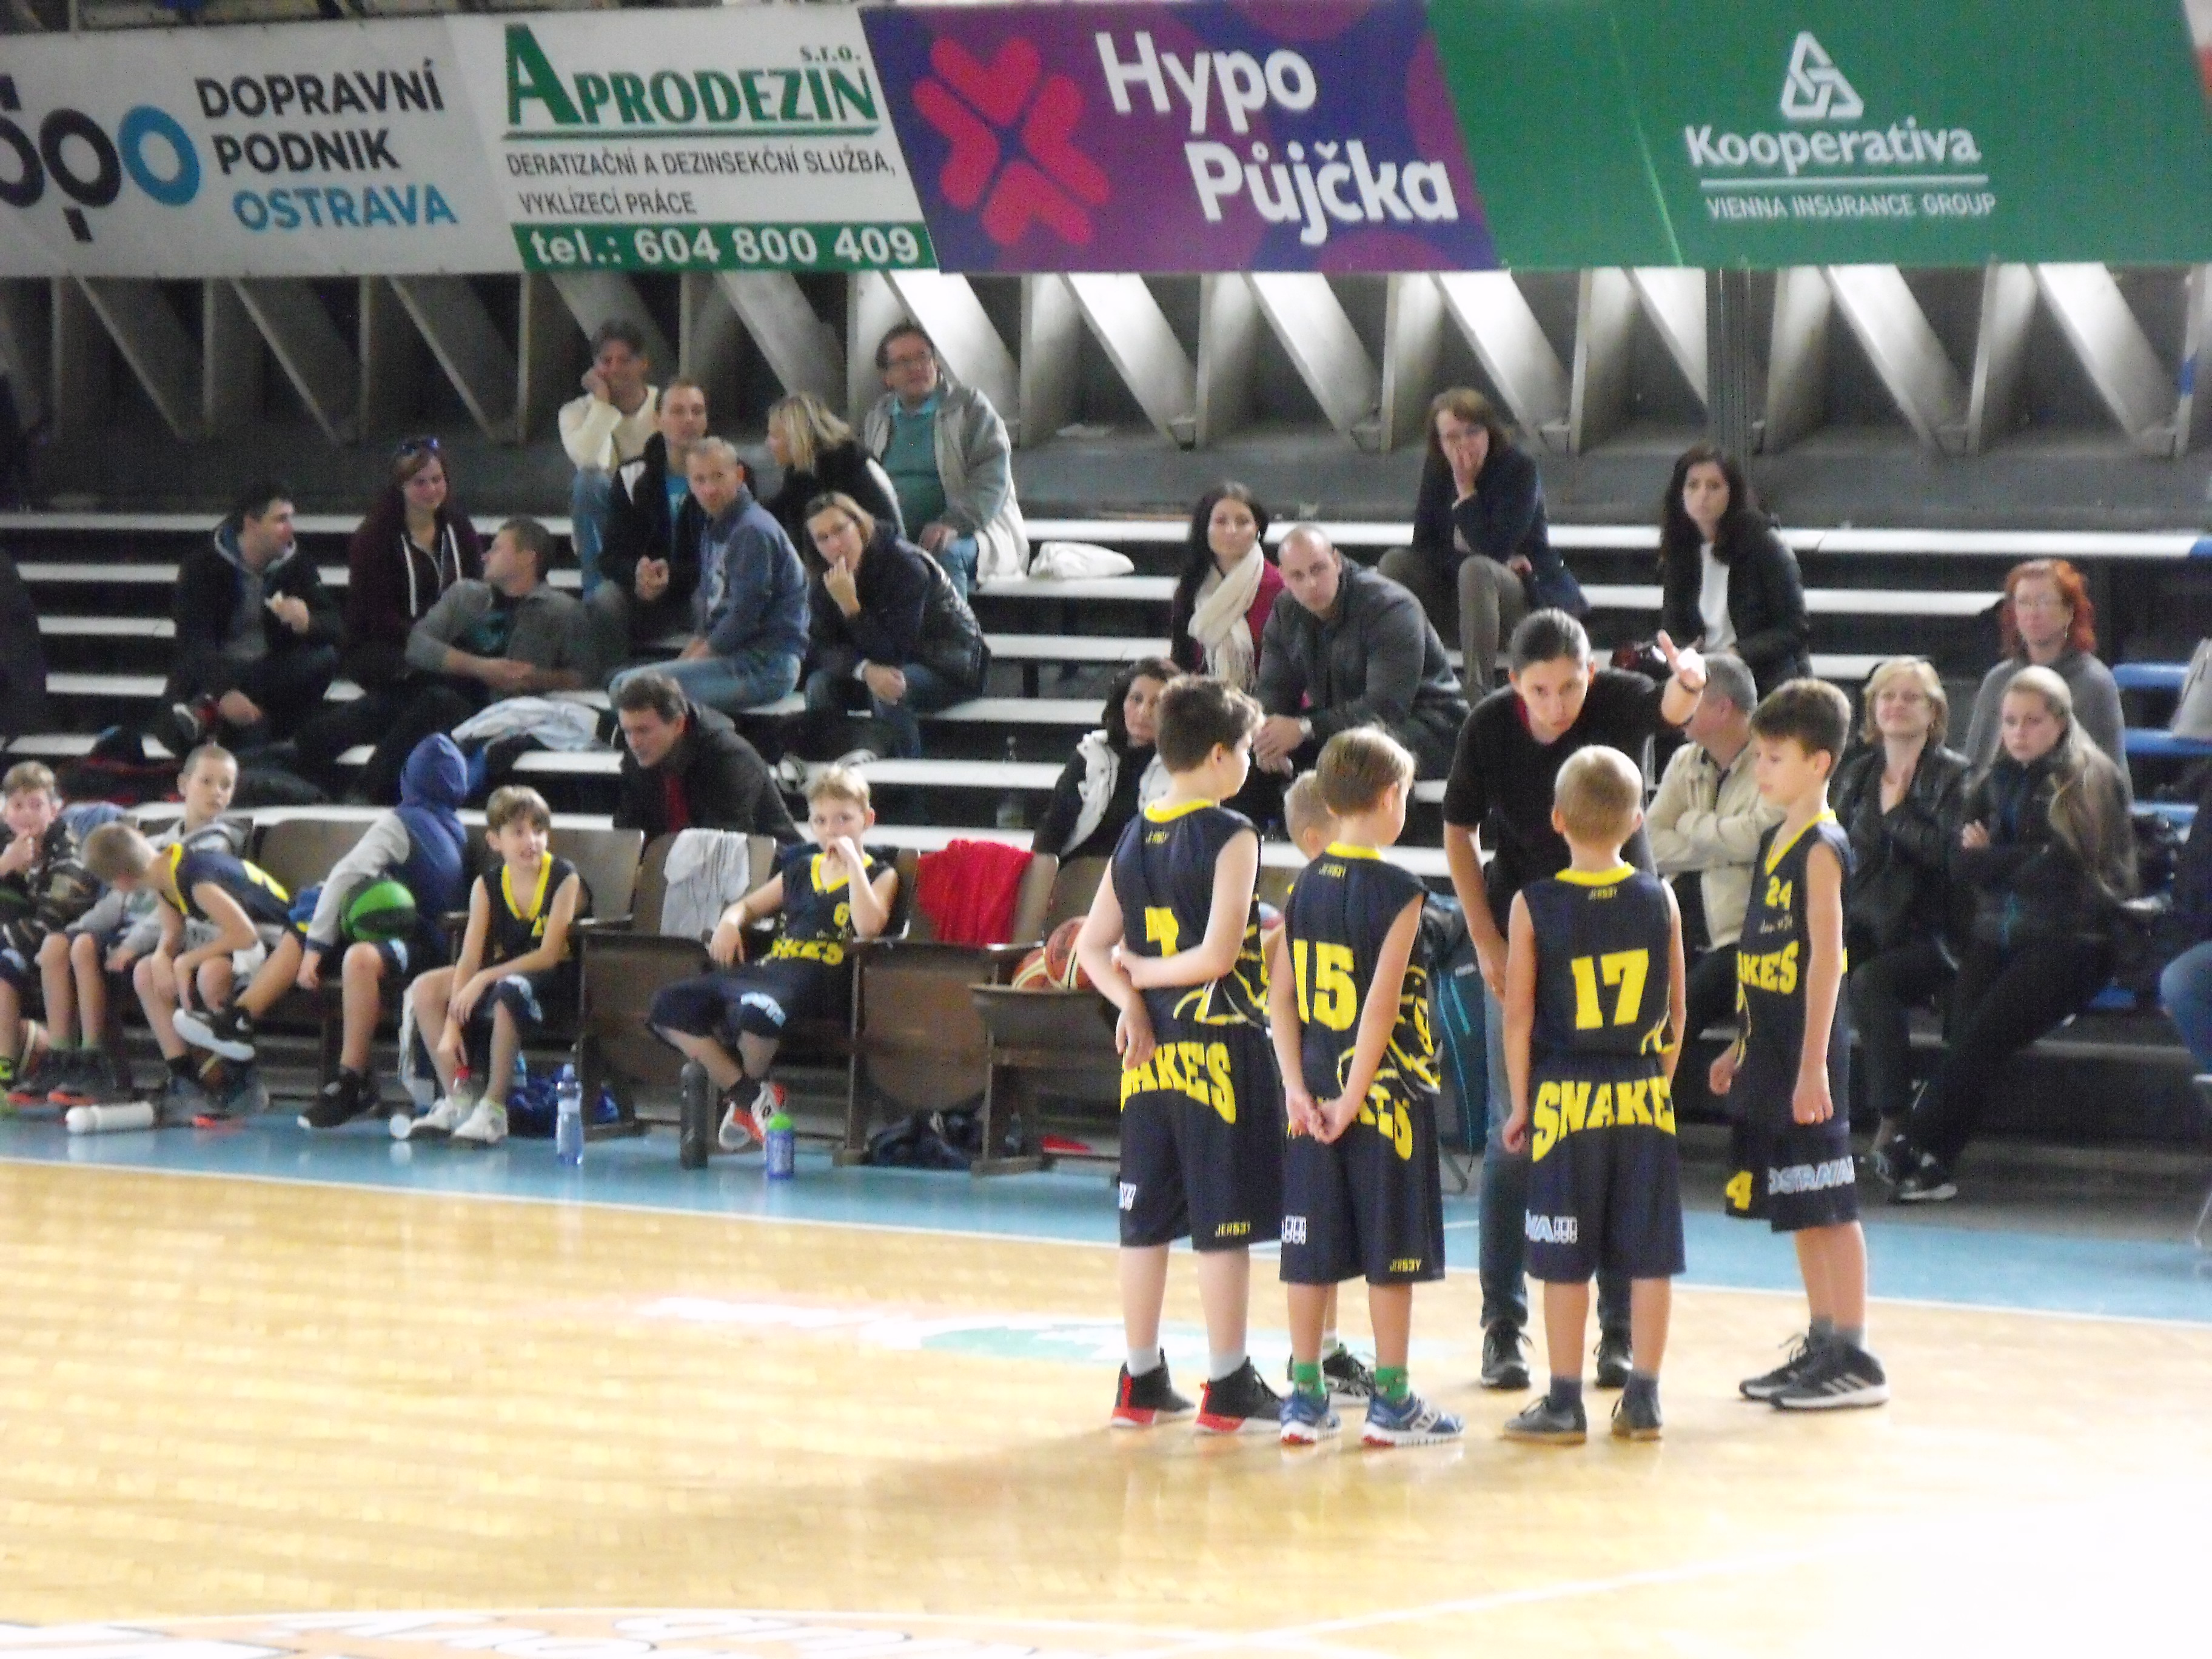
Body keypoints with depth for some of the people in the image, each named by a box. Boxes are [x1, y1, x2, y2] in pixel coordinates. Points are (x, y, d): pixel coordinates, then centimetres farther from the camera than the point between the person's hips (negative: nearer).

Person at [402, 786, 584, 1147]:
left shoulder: (564, 880, -13)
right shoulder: (487, 886, 0)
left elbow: (549, 955, -21)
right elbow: (469, 958, -7)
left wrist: (484, 978, -29)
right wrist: (451, 1027, -18)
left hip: (555, 981, -6)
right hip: (502, 974, 6)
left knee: (508, 990, -38)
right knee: (425, 989, -12)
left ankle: (493, 1108, -29)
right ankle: (457, 1100, -7)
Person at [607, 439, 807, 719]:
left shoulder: (754, 531, -13)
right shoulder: (713, 529, 18)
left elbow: (744, 618, -17)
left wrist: (691, 662, -8)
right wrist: (682, 663, 7)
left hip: (762, 665, -10)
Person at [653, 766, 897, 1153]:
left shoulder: (879, 876, 9)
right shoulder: (800, 871, 26)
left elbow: (869, 925, -11)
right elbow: (749, 906, 36)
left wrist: (852, 862, -7)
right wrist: (730, 921, 13)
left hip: (819, 980, -7)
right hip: (770, 968, 7)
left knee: (755, 1012, -41)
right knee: (670, 1008, -13)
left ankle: (756, 1083, -6)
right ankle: (745, 1094, -4)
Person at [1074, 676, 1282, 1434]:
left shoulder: (1134, 838, 9)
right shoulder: (1231, 836, -12)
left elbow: (1092, 948, 8)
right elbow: (1218, 955, -19)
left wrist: (1130, 996, -5)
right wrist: (1147, 972, -4)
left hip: (1151, 1054, 7)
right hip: (1220, 1050, -7)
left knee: (1147, 1220, 11)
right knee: (1225, 1223, 0)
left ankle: (1141, 1382, 15)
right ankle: (1228, 1389, 3)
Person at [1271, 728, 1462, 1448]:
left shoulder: (1304, 887, 6)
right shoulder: (1397, 891, -12)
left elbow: (1280, 996, 2)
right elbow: (1382, 1005, -18)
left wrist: (1298, 1088, -1)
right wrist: (1354, 1098, -15)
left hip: (1314, 1098, 5)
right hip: (1386, 1093, -5)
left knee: (1313, 1250, 8)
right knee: (1392, 1252, 3)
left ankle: (1305, 1396, 10)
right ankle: (1391, 1401, 7)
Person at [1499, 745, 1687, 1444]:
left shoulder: (1534, 907, -7)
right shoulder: (1659, 900, -1)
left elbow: (1519, 1016, -6)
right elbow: (1676, 1009, 5)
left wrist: (1521, 1102, 3)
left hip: (1565, 1097, -2)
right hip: (1642, 1094, 2)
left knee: (1564, 1260, 4)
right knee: (1650, 1255, 7)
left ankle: (1564, 1403, 6)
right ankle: (1643, 1398, 9)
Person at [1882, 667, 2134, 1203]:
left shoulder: (2092, 781, 1)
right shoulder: (1994, 782, 18)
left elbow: (2061, 867, -9)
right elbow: (1961, 861, 8)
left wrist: (1991, 859, 0)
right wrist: (2022, 862, -9)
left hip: (2066, 941, -5)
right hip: (1996, 936, 5)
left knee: (1983, 1033, -24)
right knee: (1963, 1031, -20)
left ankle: (1915, 1151, -24)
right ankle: (1930, 1162, -22)